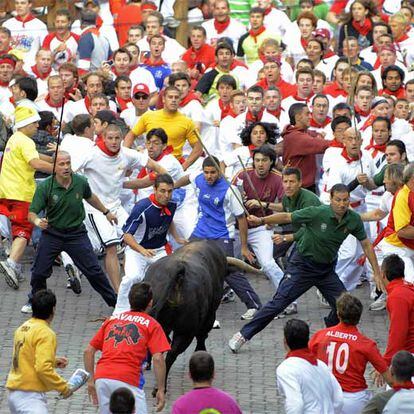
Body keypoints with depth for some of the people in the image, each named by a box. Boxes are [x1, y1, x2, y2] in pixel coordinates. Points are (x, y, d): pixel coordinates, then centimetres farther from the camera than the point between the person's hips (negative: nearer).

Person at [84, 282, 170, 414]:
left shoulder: (112, 320, 22)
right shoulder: (151, 324, 8)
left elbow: (88, 351, 20)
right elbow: (158, 359, -3)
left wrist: (91, 380, 25)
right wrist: (161, 390, 0)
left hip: (101, 378, 5)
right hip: (128, 380, -5)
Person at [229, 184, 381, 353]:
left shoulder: (353, 220, -9)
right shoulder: (317, 213, -22)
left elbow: (366, 244, 1)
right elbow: (287, 217, -17)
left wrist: (376, 272, 0)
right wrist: (262, 220, -28)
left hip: (327, 268, 4)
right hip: (302, 265, -4)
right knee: (278, 303, -10)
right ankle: (243, 335, -2)